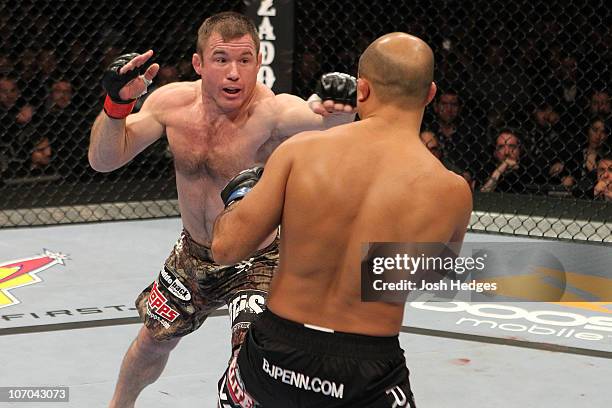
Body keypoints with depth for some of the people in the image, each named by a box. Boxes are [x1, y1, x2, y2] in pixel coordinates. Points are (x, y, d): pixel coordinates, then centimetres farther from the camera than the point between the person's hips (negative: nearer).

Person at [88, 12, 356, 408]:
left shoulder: (271, 112, -31)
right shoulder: (172, 102, -14)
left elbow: (318, 118, -53)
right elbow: (104, 160, -11)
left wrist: (339, 111, -76)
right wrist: (117, 103, -28)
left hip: (256, 263, -5)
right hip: (192, 255, 5)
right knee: (153, 341, 24)